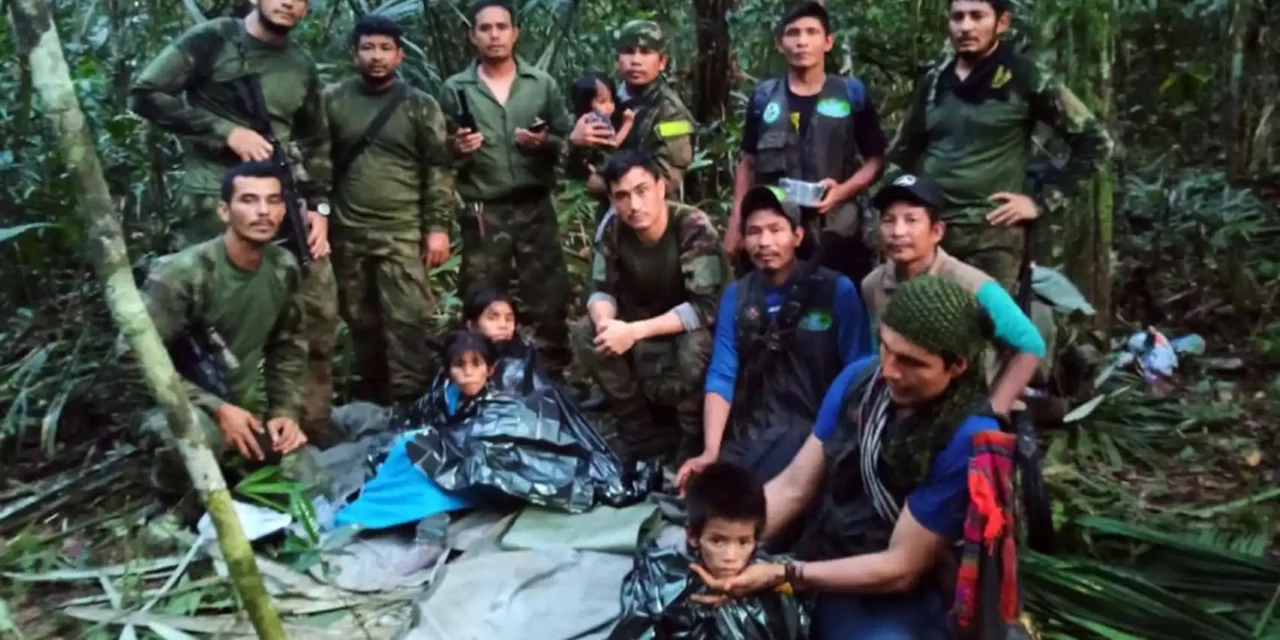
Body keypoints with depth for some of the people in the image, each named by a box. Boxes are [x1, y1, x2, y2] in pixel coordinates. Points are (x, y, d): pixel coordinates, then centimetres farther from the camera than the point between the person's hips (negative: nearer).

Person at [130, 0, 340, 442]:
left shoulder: (302, 67, 16)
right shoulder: (212, 39, 0)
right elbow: (145, 95, -5)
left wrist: (319, 206, 8)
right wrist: (226, 131, -13)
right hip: (217, 202, -5)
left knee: (319, 315, 5)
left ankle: (312, 432, 19)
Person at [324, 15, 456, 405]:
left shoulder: (421, 106, 2)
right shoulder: (333, 101, 6)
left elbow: (438, 170, 0)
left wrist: (438, 227, -7)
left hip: (403, 233, -2)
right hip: (347, 233, 2)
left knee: (406, 321, -8)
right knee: (361, 322, 11)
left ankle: (408, 404, 0)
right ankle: (371, 400, 25)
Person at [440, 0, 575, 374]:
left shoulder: (542, 84, 7)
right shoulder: (456, 88, 4)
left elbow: (569, 141, 7)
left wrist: (545, 143, -13)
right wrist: (457, 149, -17)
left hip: (536, 209, 1)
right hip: (483, 214, 0)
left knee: (548, 300, 4)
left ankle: (554, 377, 16)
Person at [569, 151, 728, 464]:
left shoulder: (694, 228, -28)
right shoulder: (612, 230, -13)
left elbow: (706, 307, -32)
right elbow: (602, 291, -7)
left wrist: (635, 331, -38)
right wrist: (606, 322, -31)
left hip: (694, 328, -5)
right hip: (644, 325, 5)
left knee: (694, 345, -38)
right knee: (584, 334, -18)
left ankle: (695, 438, -10)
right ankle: (640, 429, -3)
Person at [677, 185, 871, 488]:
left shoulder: (837, 290, -3)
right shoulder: (735, 295, 8)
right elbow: (721, 376, 1)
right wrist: (710, 452, -12)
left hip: (817, 430, -3)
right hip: (750, 433, 4)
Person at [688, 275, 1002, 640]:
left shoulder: (969, 438, -21)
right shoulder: (860, 378, -4)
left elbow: (901, 568, -18)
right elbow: (793, 487, 0)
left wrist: (783, 576, -23)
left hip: (894, 601, -5)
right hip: (818, 564, 5)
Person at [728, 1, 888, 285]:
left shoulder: (852, 94, 3)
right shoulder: (764, 97, 7)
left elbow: (876, 159, 6)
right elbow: (748, 164, 13)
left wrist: (843, 191, -12)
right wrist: (736, 222, 6)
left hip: (835, 234, -1)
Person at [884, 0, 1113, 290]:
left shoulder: (1026, 79, -1)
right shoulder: (933, 81, 13)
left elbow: (1095, 142, 1)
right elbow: (902, 151, 24)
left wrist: (1043, 201, -4)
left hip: (991, 235, -4)